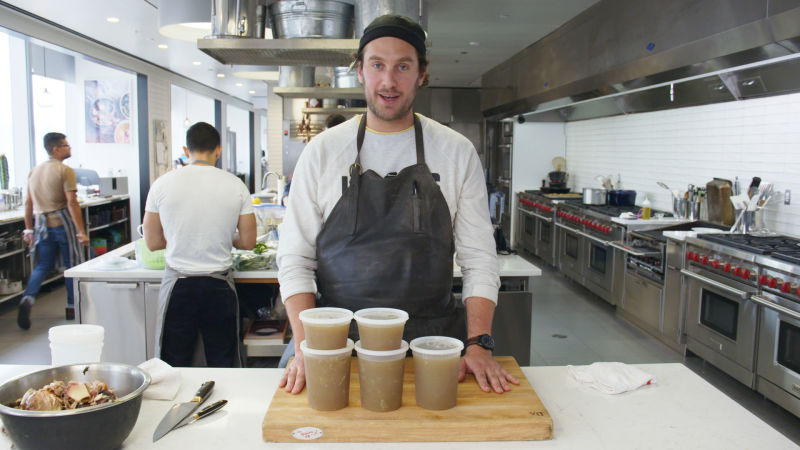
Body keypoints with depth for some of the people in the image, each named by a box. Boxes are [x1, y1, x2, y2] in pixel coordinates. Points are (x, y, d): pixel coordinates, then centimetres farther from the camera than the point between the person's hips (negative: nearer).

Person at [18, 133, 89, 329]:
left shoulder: (34, 171, 11)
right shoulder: (65, 171, -11)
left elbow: (28, 202, 13)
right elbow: (72, 203, -17)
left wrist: (29, 229, 18)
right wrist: (81, 232, -17)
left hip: (42, 225, 6)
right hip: (63, 223, -6)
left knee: (43, 266, 14)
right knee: (73, 265, 7)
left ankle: (27, 299, -7)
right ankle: (72, 307, 14)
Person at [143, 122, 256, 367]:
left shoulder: (162, 184, -4)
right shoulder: (236, 186, -4)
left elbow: (153, 242, 3)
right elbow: (248, 242, 1)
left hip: (177, 285, 0)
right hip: (219, 285, 0)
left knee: (175, 365, 11)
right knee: (222, 366, 11)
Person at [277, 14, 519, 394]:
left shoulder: (457, 152, 2)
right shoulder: (322, 151, 1)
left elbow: (478, 258, 1)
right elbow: (295, 258, 0)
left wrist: (479, 344, -10)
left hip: (434, 347, 1)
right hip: (339, 345, 0)